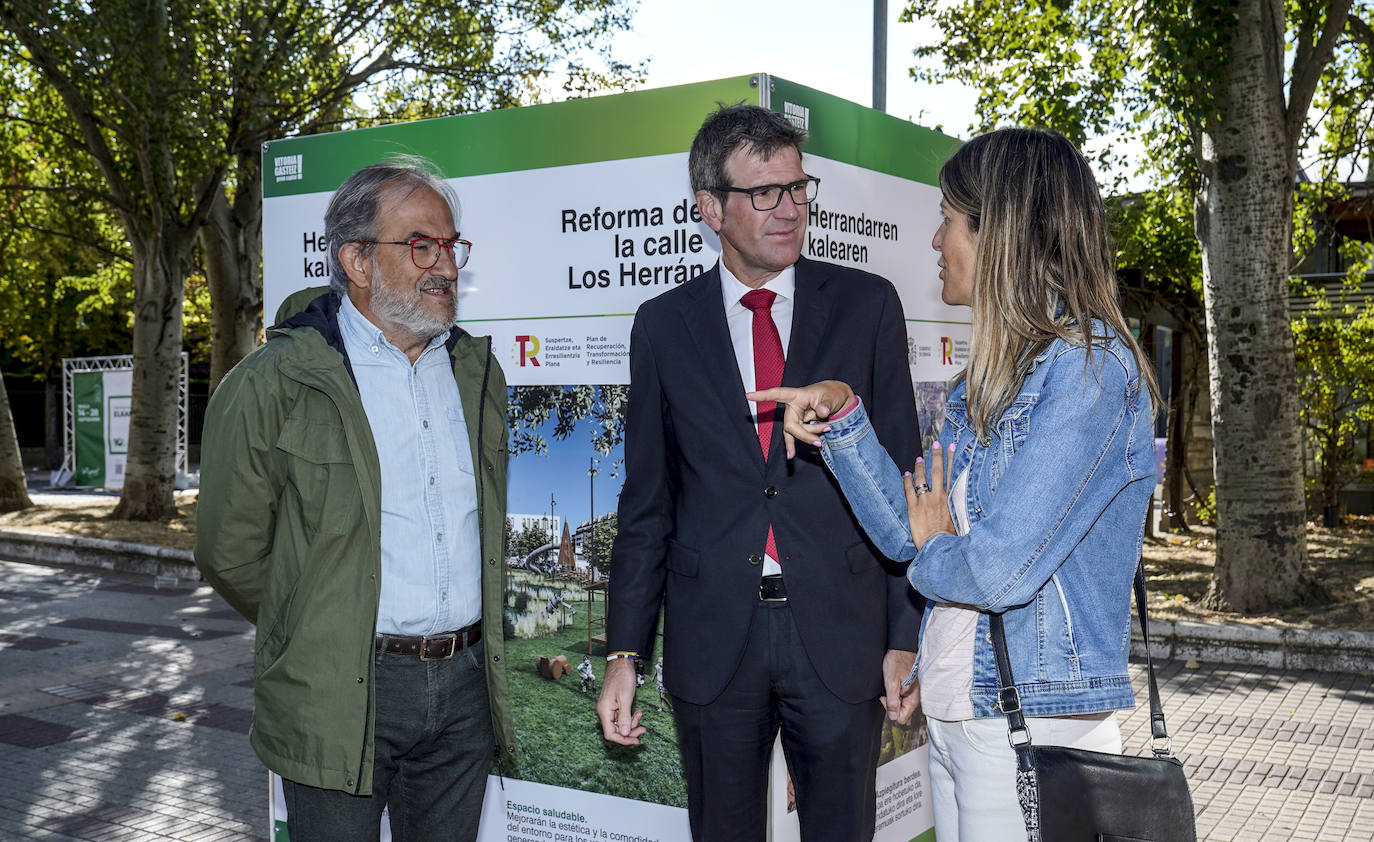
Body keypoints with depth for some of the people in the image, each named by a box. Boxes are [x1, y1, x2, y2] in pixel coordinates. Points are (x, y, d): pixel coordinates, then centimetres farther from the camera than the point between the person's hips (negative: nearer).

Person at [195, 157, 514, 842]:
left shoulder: (478, 369, 9)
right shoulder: (273, 384, -8)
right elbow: (230, 553, -2)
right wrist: (309, 637, 6)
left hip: (465, 684, 5)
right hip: (338, 700, -4)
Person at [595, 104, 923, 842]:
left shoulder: (867, 306, 1)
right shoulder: (664, 325, 3)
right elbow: (647, 501, 6)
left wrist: (906, 634, -3)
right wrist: (624, 652, 2)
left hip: (840, 633, 0)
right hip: (713, 635, 1)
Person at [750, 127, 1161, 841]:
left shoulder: (1090, 367, -18)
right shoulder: (991, 372, 10)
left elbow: (1000, 571, -26)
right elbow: (906, 533, 11)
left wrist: (933, 550, -4)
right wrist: (842, 415, 0)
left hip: (1033, 725, -8)